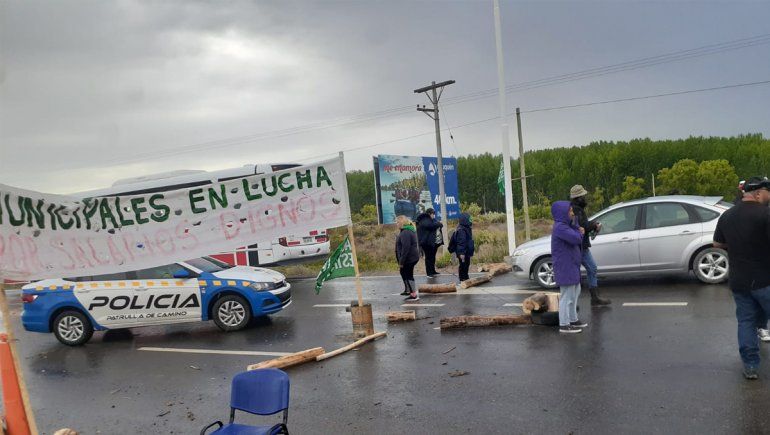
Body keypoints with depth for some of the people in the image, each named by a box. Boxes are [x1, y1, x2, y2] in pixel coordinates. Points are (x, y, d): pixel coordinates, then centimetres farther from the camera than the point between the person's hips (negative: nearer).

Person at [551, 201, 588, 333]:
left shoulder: (566, 225, 14)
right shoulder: (560, 227, -20)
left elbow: (579, 237, 13)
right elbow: (576, 239, -28)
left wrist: (579, 231, -9)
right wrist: (579, 233, -6)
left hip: (572, 267, 10)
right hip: (565, 268, -10)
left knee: (575, 293, 19)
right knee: (567, 296, -5)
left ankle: (573, 320, 30)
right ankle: (564, 325, 2)